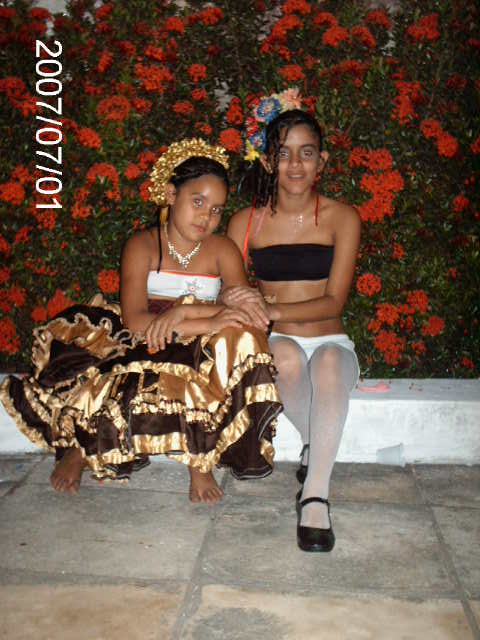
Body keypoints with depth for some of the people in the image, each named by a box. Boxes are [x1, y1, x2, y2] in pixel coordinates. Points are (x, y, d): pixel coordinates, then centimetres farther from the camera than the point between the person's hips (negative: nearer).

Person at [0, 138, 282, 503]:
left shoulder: (223, 250, 2)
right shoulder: (142, 246, -3)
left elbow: (248, 314, -12)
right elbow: (135, 320, -18)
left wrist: (185, 311, -24)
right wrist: (210, 321, -27)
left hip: (199, 351, 1)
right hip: (143, 349, 0)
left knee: (238, 342, -32)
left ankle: (201, 460, -18)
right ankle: (77, 446, 2)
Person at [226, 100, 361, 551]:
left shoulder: (342, 218, 0)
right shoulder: (246, 222, 3)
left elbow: (333, 301, -9)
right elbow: (228, 298, 4)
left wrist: (273, 309, -23)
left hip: (330, 342, 0)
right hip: (276, 344, 1)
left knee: (330, 362, -36)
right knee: (287, 355, -35)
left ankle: (315, 494, -31)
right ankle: (320, 448, -11)